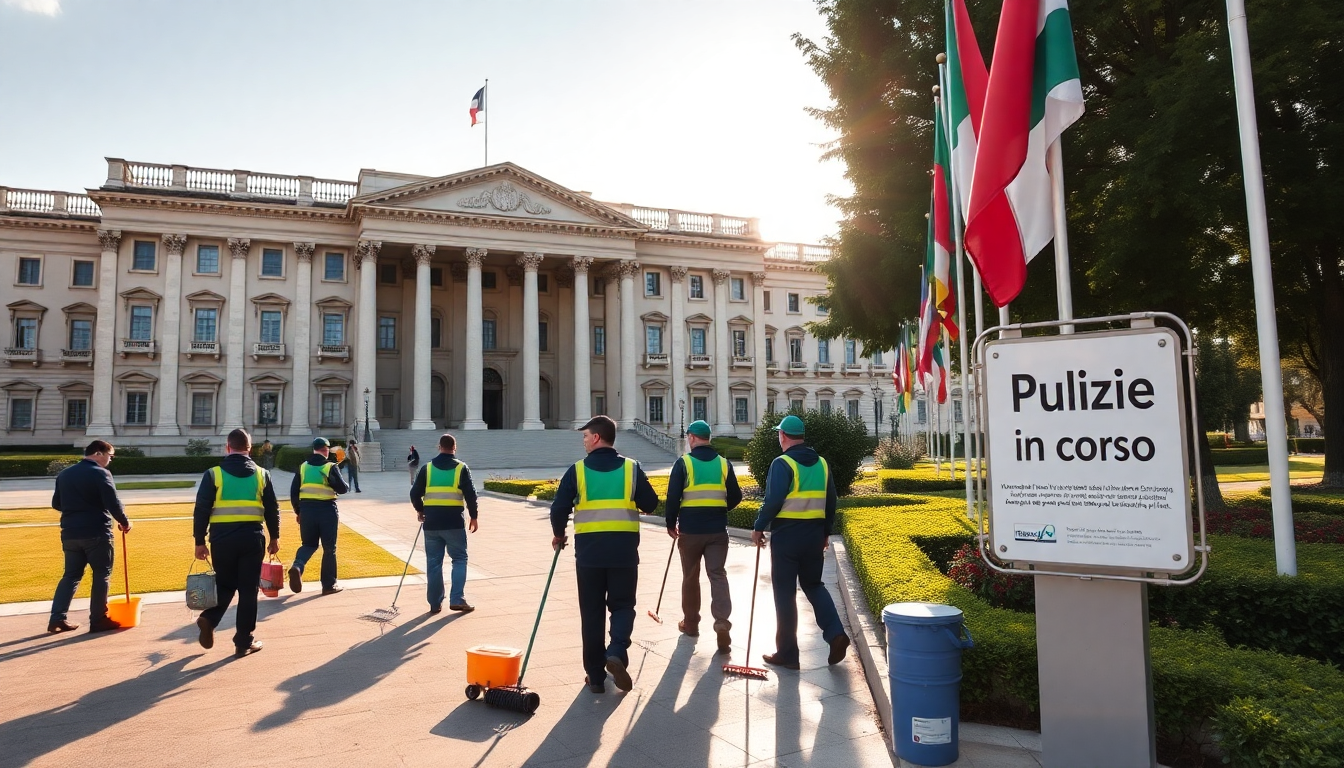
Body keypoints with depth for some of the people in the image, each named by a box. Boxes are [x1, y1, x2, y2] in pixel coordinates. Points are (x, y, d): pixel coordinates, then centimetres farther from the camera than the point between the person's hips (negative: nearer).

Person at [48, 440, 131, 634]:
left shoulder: (64, 474, 12)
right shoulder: (100, 473, -11)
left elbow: (56, 504, 19)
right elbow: (113, 503, -17)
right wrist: (124, 522, -3)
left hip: (70, 533, 7)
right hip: (96, 533, -7)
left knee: (71, 575, 15)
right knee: (101, 575, 2)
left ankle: (57, 619, 10)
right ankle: (98, 620, 4)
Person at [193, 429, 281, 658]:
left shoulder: (213, 474, -1)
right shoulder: (261, 474, 4)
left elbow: (201, 510, -3)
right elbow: (272, 510, 6)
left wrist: (199, 541, 5)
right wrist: (274, 538, 16)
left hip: (222, 539, 0)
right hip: (252, 538, 0)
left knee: (224, 584, 19)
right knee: (248, 590, 6)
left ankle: (209, 618, -5)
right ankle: (244, 642, 10)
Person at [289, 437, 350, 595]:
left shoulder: (302, 467, 8)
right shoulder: (330, 467, -7)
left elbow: (294, 492, 9)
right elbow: (342, 488, -9)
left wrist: (298, 511, 18)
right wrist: (347, 487, 14)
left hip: (307, 509, 4)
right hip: (327, 510, -4)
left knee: (308, 544, 19)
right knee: (329, 548, 6)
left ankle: (297, 566, -12)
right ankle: (329, 584, 11)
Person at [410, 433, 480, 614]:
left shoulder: (427, 468, 5)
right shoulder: (461, 468, -2)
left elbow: (415, 493, 6)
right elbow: (471, 495, -5)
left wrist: (420, 510, 24)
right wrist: (473, 517, 6)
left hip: (431, 522, 2)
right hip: (454, 522, -2)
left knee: (434, 562, 10)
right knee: (459, 559, 9)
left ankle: (435, 603, 14)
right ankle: (457, 599, 0)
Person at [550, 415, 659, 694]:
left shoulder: (577, 470, -2)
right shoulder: (631, 468, 0)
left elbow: (559, 509, -5)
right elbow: (650, 504, 2)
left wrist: (558, 535, 14)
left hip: (589, 551, 0)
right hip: (624, 550, 0)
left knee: (592, 613, 11)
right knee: (622, 605, 13)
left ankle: (596, 676, 15)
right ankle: (617, 653, -12)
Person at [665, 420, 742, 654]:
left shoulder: (683, 463, -6)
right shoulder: (724, 463, 4)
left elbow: (673, 498, -9)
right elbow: (735, 497, 8)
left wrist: (671, 524, 4)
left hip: (690, 530, -2)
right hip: (718, 530, 2)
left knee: (691, 577, 12)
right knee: (718, 575, 2)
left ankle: (691, 622, 24)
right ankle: (722, 623, -14)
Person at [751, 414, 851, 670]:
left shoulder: (782, 463, -12)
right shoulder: (822, 463, 8)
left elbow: (772, 501, -18)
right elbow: (831, 502, 13)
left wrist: (758, 527, -6)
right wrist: (826, 532, 22)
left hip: (786, 535, -6)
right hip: (814, 534, 6)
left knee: (784, 593, 3)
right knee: (813, 585, 20)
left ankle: (787, 653, 9)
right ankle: (836, 633, 2)